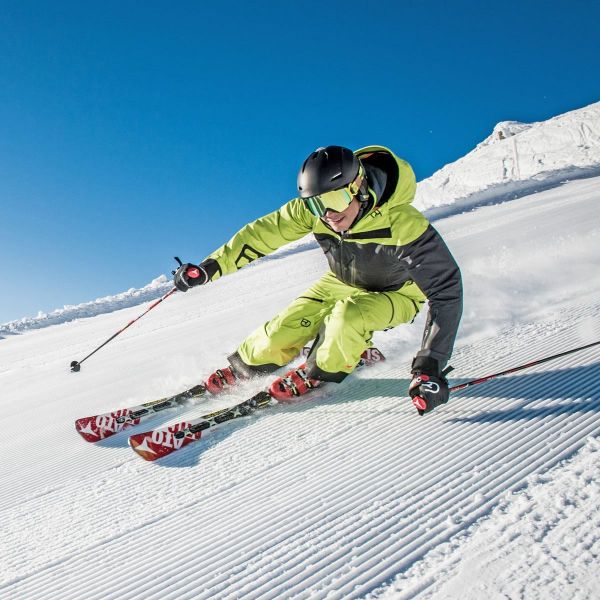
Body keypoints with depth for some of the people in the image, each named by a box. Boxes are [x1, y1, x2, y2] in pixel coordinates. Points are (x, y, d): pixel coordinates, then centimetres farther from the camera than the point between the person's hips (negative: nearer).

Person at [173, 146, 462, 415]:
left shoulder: (402, 224, -38)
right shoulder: (313, 208, -25)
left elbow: (445, 288, -37)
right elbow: (263, 233, -14)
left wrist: (430, 365, -45)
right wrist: (210, 266, -19)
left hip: (396, 295, -3)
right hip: (343, 283, 4)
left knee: (348, 315, -33)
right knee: (287, 327, -9)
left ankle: (317, 374, -4)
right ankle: (242, 367, 21)